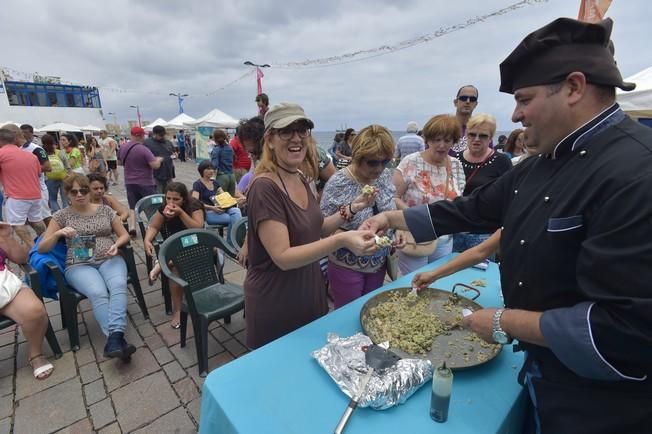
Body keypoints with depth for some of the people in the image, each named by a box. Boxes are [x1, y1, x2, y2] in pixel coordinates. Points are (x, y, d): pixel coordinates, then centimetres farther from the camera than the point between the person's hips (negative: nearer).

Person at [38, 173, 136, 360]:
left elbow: (124, 235, 14)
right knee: (98, 293, -33)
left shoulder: (105, 210, 10)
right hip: (79, 265, -1)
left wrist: (116, 245, -8)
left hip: (109, 259, 1)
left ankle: (114, 338, -41)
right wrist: (58, 233, -13)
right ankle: (117, 339, -37)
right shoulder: (61, 215, 8)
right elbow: (41, 248, 6)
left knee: (119, 286, -33)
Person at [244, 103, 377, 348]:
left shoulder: (301, 179, 1)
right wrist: (341, 240, -36)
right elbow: (283, 257, -26)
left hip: (310, 295, 7)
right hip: (274, 305, -7)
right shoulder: (265, 187, -23)